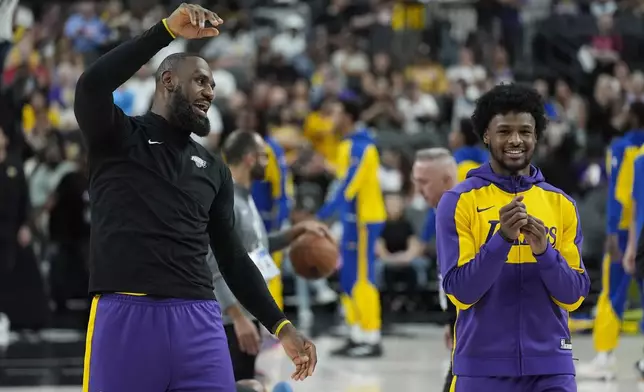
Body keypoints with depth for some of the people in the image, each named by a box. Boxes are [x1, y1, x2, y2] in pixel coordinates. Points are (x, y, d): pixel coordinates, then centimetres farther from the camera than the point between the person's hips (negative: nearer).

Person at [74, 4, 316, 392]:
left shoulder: (213, 168, 21)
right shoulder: (118, 137, 6)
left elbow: (232, 255, 21)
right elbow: (91, 85, -16)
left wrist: (281, 326, 10)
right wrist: (168, 30, -18)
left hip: (199, 320, 4)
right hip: (126, 314, -4)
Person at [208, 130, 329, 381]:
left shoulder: (244, 197, 13)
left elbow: (258, 245, 27)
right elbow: (215, 267, -25)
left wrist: (299, 230, 15)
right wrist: (239, 317, -28)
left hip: (246, 313, 10)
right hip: (228, 319, -10)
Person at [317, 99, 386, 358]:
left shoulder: (359, 147, -16)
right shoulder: (351, 145, 14)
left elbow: (348, 186, -21)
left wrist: (323, 215, -22)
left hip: (363, 219, -10)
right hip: (354, 218, 10)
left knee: (361, 279, -7)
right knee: (349, 280, 12)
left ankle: (372, 340, -5)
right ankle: (358, 336, 16)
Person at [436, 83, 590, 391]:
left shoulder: (561, 204, 8)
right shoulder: (458, 202, -1)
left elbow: (574, 296, 3)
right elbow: (459, 291, -8)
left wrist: (544, 251, -15)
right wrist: (502, 238, -21)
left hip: (550, 367, 2)